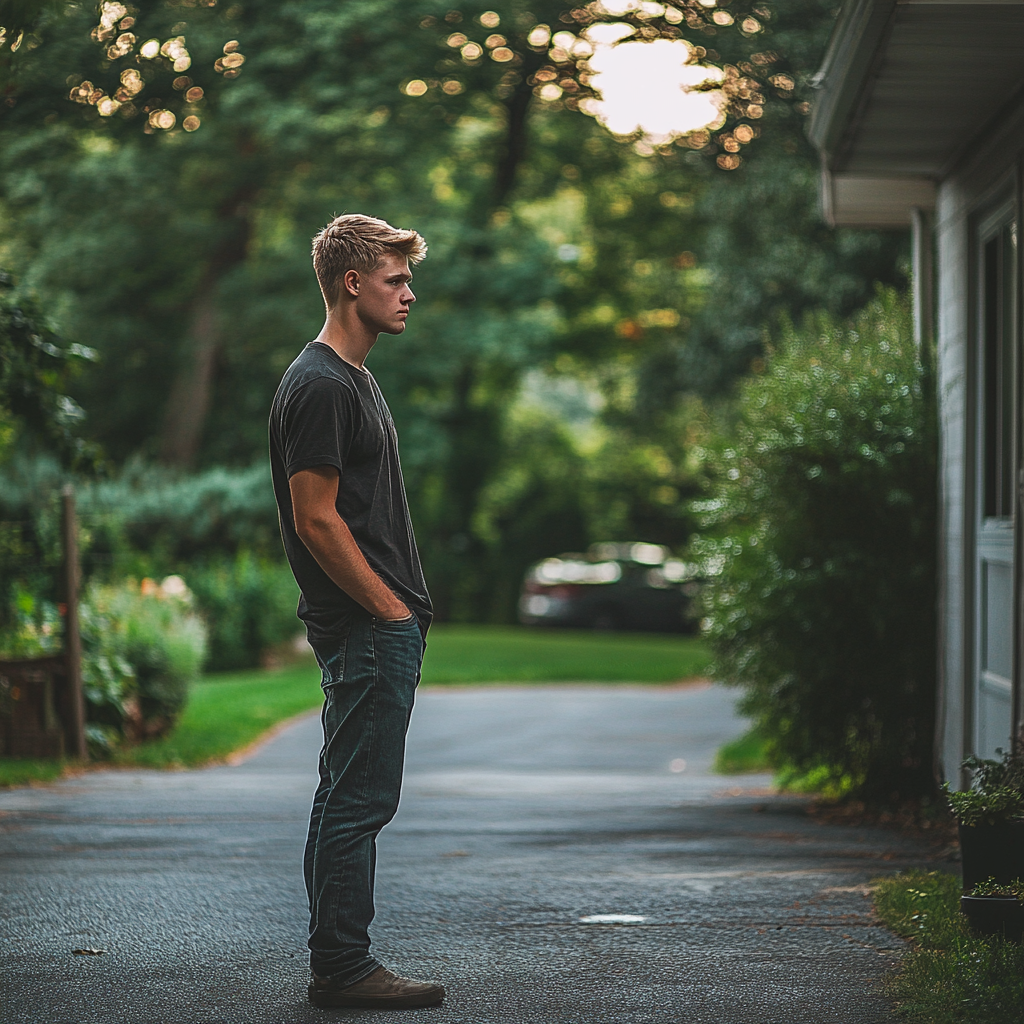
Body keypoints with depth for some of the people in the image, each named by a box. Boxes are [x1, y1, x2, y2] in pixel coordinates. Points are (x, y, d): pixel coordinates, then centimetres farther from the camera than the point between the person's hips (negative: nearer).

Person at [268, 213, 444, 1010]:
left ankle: (339, 963, 19)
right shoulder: (320, 386, -15)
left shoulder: (355, 379, 18)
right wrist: (391, 609, -15)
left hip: (381, 625, 11)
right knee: (360, 799, -6)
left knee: (350, 798, 12)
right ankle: (342, 967, -1)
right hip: (366, 627, -11)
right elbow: (316, 519, -19)